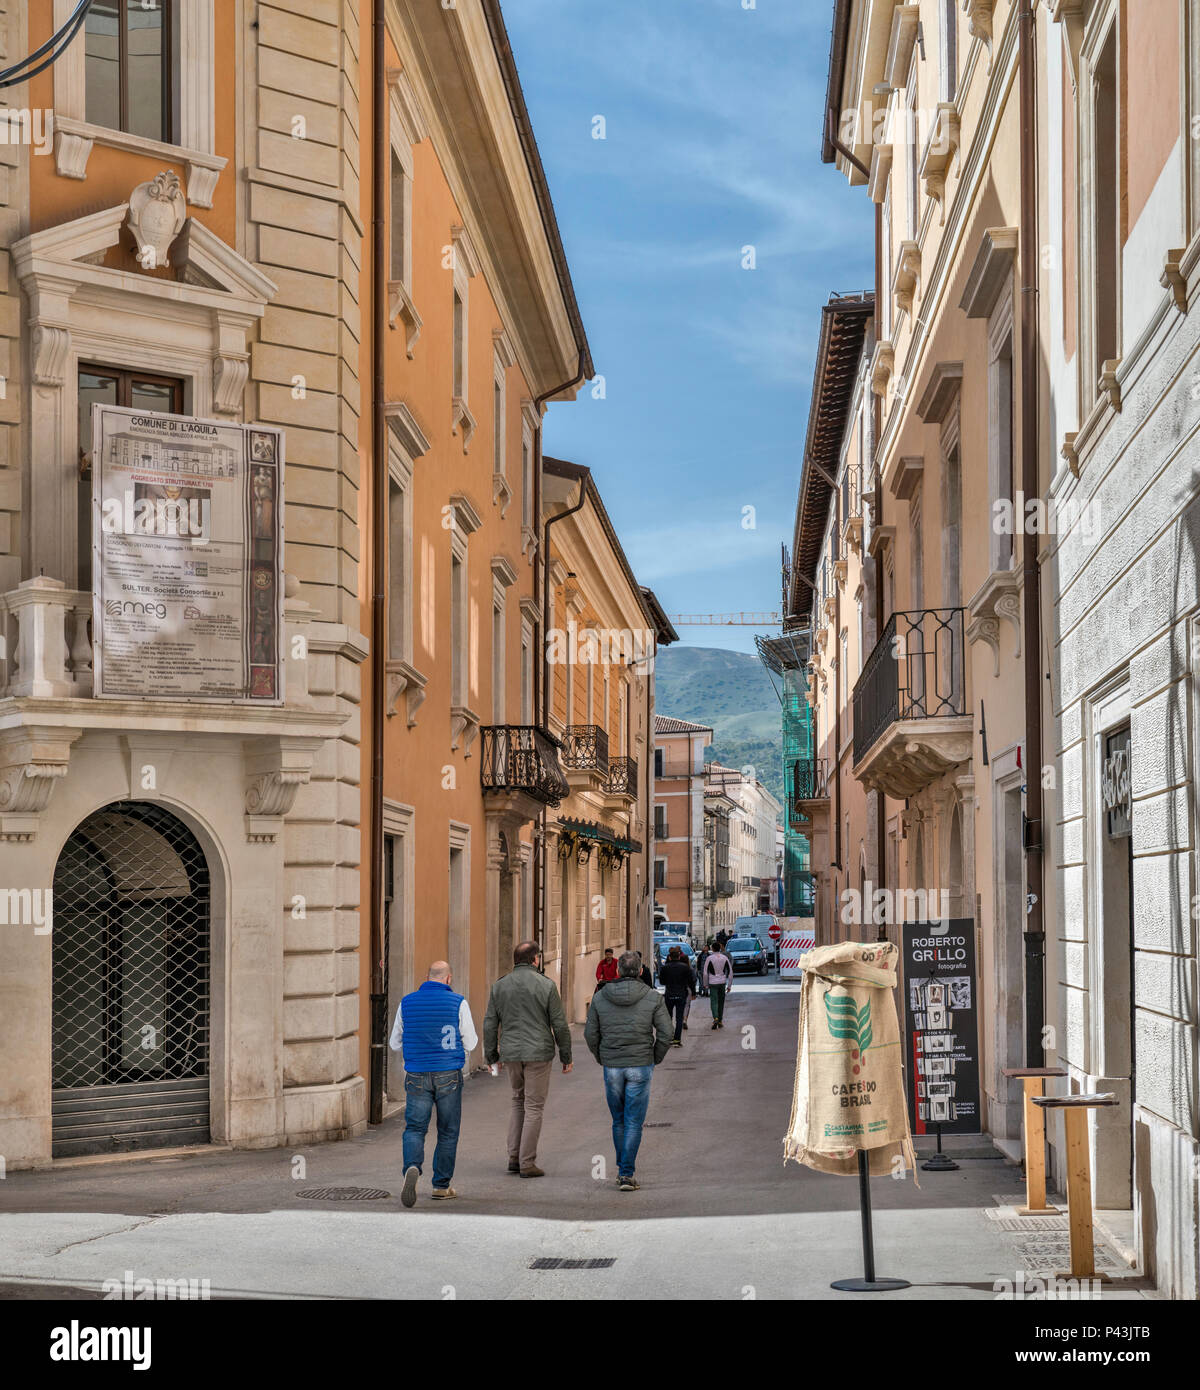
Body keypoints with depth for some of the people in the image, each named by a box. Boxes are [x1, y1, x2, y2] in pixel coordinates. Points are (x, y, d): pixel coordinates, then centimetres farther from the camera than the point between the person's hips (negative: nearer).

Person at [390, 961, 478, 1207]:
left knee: (414, 1128, 2)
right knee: (448, 1131, 10)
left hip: (417, 1075, 1)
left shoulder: (407, 1002, 4)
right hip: (448, 1075, -1)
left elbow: (395, 1043, 10)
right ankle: (441, 1186, 13)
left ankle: (412, 1167, -26)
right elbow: (470, 1043, 0)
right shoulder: (458, 1003, -4)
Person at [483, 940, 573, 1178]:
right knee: (534, 1107, 2)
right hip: (539, 1053, -4)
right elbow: (559, 1024, -6)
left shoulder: (500, 986, 4)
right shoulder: (546, 985, -7)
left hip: (511, 1054, 4)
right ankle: (527, 1163, 1)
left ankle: (514, 1157, 14)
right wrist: (566, 1055, 3)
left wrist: (491, 1055, 15)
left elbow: (490, 1024, 6)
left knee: (518, 1102, 20)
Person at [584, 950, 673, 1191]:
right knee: (634, 1122, 2)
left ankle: (622, 1168, 25)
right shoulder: (653, 998, -7)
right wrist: (655, 1059, 8)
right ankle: (627, 1174, -3)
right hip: (641, 1067, -2)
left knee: (618, 1119, 18)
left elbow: (590, 1034, 1)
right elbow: (666, 1034, -7)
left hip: (612, 1068, 2)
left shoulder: (600, 998, -2)